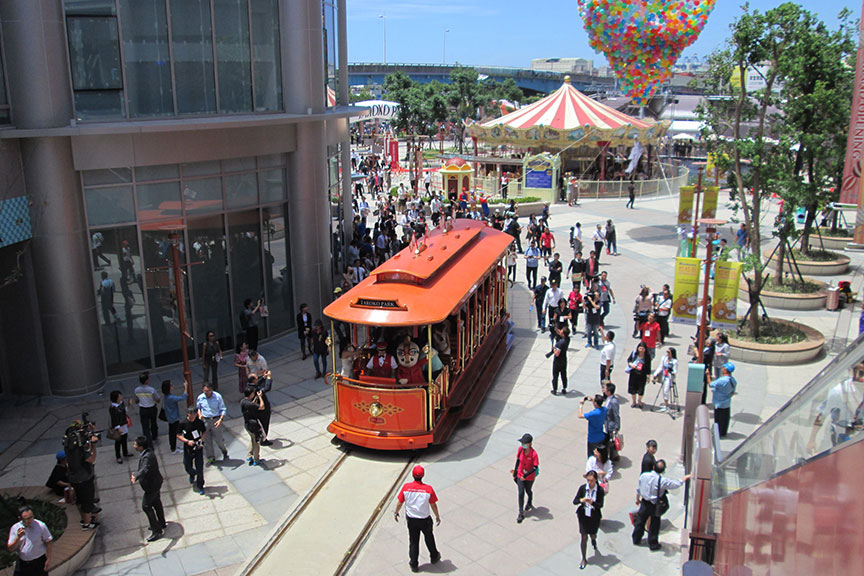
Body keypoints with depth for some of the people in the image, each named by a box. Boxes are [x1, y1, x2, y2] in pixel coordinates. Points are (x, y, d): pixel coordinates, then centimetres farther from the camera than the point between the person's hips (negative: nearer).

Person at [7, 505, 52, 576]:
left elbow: (48, 542, -4)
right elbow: (10, 548, -4)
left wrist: (48, 559, -6)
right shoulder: (15, 528, -5)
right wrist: (18, 537, -23)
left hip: (38, 563, -2)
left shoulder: (41, 526, -11)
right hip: (21, 564, 2)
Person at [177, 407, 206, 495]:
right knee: (188, 468, 12)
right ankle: (192, 474, 49)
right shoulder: (184, 423, -12)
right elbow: (178, 435, -5)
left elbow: (204, 432, 6)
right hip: (188, 449, 0)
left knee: (200, 468, 0)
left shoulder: (199, 422, -9)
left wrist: (201, 439, -12)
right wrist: (187, 441, -20)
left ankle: (200, 486, 20)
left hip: (198, 448, 0)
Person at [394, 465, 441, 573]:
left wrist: (396, 513, 12)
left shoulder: (406, 487, -17)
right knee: (429, 538, 24)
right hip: (425, 520, -1)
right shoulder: (428, 489, -20)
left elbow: (399, 502, -5)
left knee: (413, 541, 17)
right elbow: (433, 505, -9)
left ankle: (413, 564, 26)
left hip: (411, 519, 1)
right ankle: (434, 557, 44)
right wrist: (437, 516, 8)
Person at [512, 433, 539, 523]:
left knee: (528, 491, 21)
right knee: (521, 493, 1)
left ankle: (529, 503, 55)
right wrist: (515, 472, 4)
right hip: (520, 475, 2)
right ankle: (521, 514, 10)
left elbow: (535, 467, -23)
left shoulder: (534, 454, -27)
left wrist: (526, 475, -29)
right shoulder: (520, 449, -14)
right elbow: (518, 460, 0)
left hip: (530, 477, -2)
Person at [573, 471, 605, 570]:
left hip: (594, 517, 0)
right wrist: (581, 500, -32)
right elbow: (574, 501, -10)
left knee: (593, 535, 17)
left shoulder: (600, 490, -15)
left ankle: (594, 543, 56)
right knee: (584, 537, 2)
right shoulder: (582, 488, -12)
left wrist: (592, 502, -38)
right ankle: (584, 559, 18)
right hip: (583, 516, 0)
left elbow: (601, 505, -19)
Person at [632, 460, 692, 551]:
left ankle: (636, 540, 36)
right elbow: (677, 484, -13)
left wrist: (637, 499, 17)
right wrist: (686, 477, 3)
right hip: (655, 506, -4)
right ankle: (653, 544, 26)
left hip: (644, 503, 4)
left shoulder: (644, 475, -13)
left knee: (640, 521, 20)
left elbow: (638, 489, 0)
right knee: (654, 525, 14)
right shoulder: (663, 481, -25)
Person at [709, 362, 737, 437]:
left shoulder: (722, 380, -31)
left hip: (719, 404, -7)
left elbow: (711, 384, -20)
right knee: (725, 419, 19)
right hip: (727, 404, 8)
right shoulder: (734, 380, -3)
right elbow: (733, 392, 8)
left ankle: (718, 434, 19)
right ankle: (723, 433, 33)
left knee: (718, 420, 8)